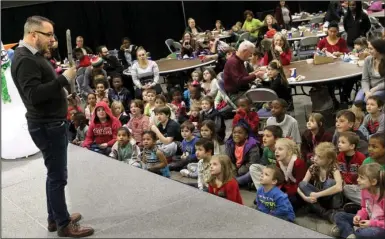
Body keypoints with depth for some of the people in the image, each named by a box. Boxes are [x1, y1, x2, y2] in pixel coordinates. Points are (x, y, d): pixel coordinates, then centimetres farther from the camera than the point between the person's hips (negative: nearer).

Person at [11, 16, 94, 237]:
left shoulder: (34, 55, 13)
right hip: (46, 126, -11)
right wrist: (64, 79, -28)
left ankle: (55, 218, 30)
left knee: (55, 173, 18)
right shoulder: (25, 60, -19)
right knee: (58, 176, -3)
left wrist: (64, 79, 4)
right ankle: (64, 225, 9)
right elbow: (34, 95, -29)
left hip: (52, 123, 11)